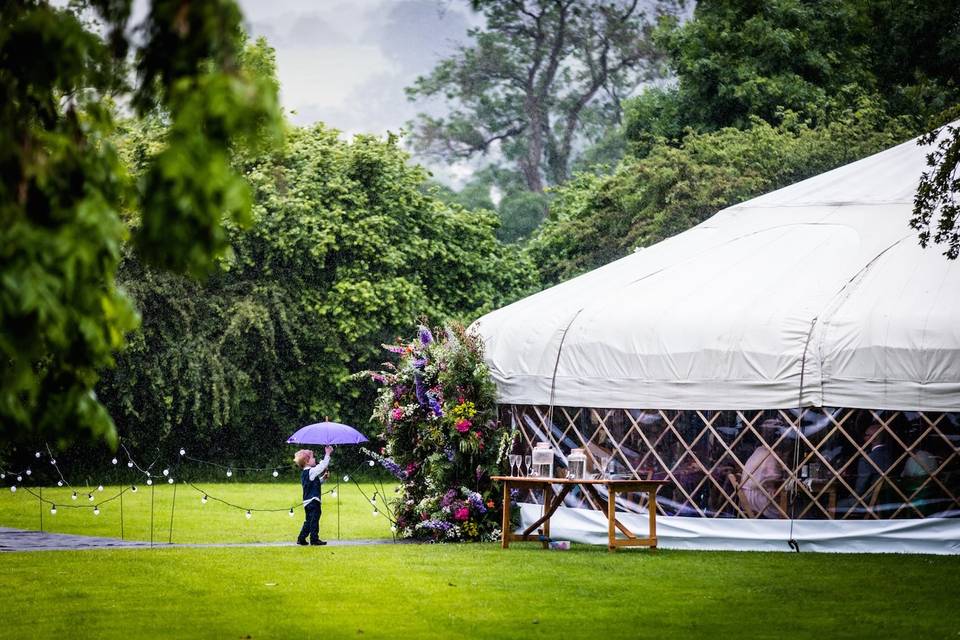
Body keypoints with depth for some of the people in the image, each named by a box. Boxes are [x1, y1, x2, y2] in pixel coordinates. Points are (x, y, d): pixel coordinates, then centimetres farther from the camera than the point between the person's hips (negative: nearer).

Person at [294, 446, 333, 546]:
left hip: (307, 502, 9)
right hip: (313, 501, -9)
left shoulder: (304, 473, 15)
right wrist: (327, 454, -13)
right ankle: (314, 539, -2)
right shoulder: (311, 472, -14)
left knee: (308, 521, 14)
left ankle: (301, 539, 15)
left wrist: (323, 478, 12)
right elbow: (322, 466, -19)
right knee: (314, 520, -4)